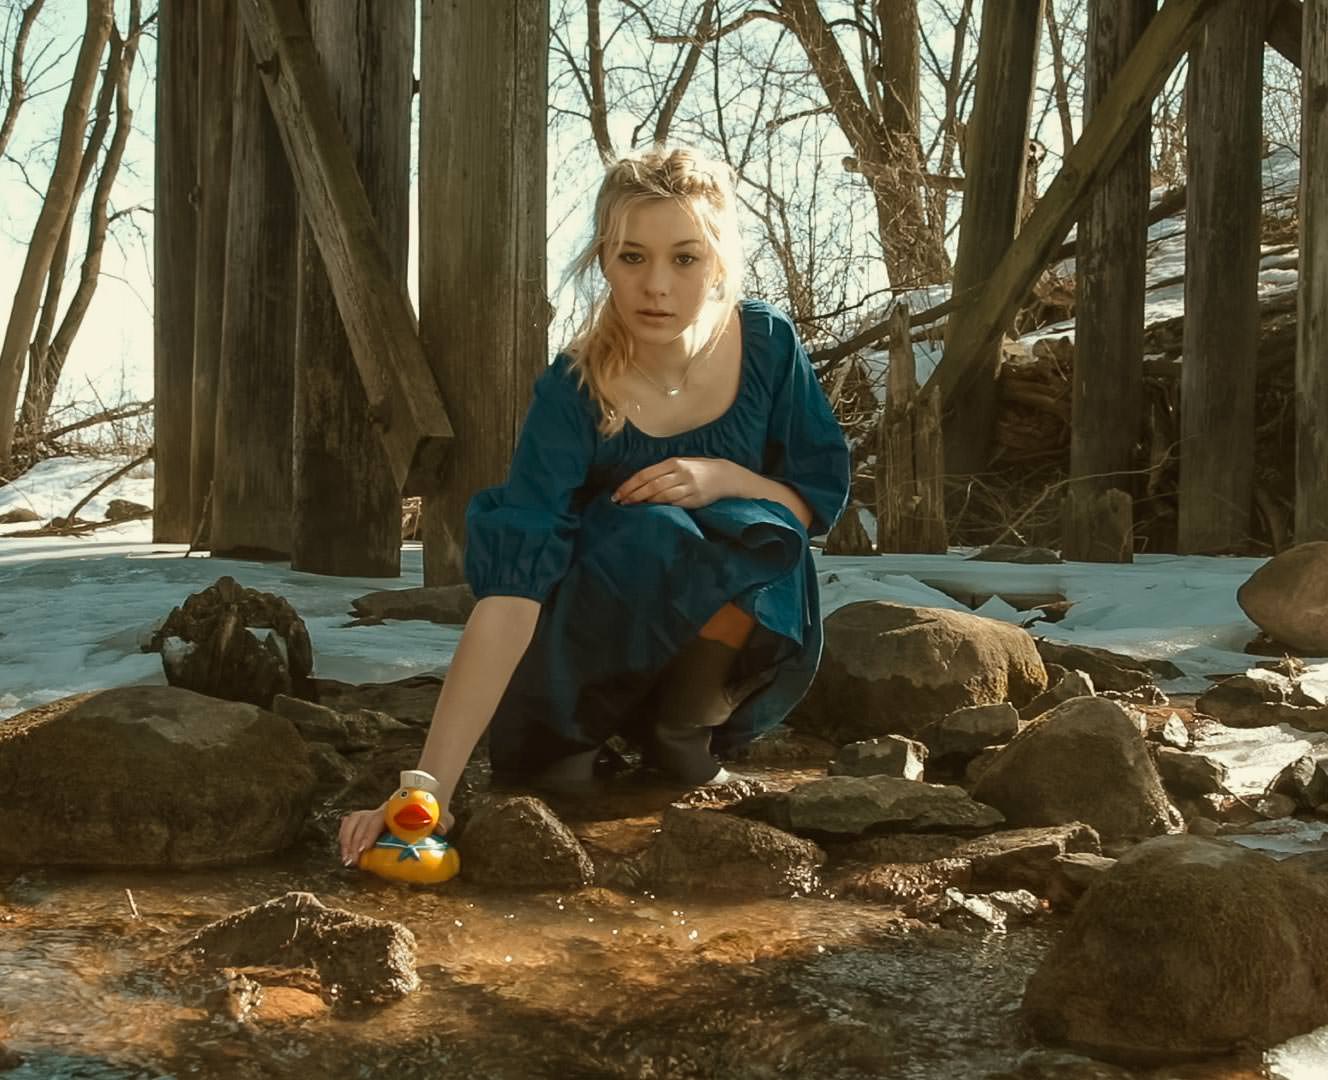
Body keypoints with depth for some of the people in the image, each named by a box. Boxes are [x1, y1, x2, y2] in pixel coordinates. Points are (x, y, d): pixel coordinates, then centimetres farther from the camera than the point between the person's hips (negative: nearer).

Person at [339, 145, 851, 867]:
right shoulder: (573, 395, -26)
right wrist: (430, 785, -45)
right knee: (649, 534, -35)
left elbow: (822, 500, -3)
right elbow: (509, 589, -36)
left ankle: (680, 728, -5)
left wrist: (725, 478, -26)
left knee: (762, 542, -31)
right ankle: (564, 738, -6)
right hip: (591, 634, -2)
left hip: (735, 625, 2)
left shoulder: (768, 344, -16)